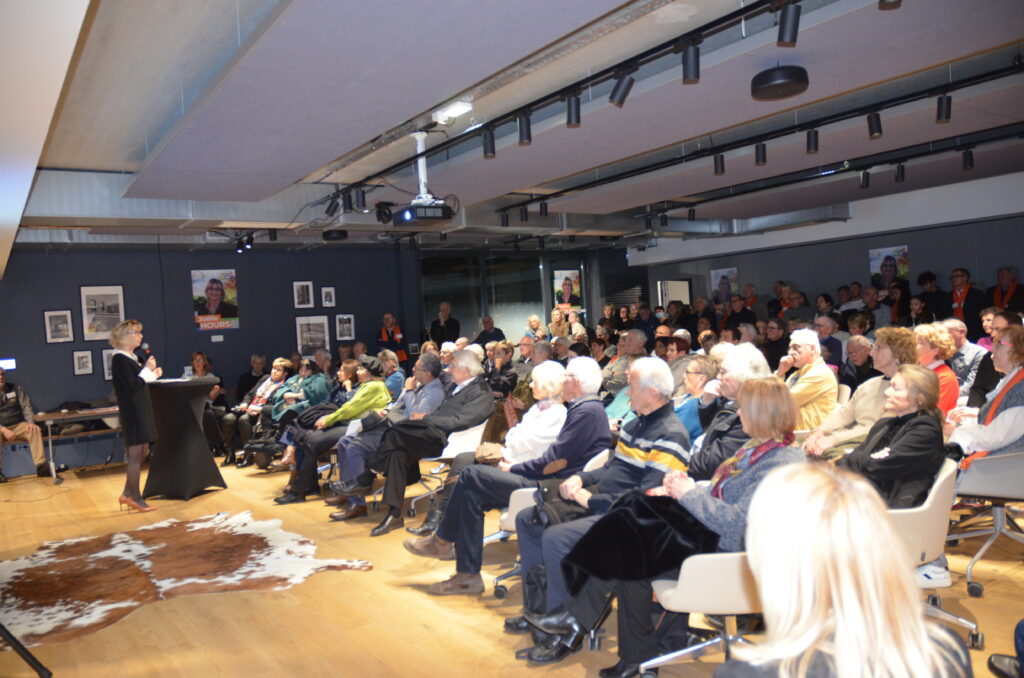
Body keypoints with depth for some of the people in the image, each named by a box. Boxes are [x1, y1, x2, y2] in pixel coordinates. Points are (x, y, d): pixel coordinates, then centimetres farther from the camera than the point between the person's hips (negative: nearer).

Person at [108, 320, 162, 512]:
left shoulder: (132, 357, 14)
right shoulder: (120, 359, -14)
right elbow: (131, 388, -21)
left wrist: (153, 374, 7)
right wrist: (147, 370, -15)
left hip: (141, 410, 10)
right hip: (132, 412, -10)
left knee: (142, 452, 14)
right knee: (135, 454, -3)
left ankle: (127, 493, 22)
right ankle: (135, 498, 6)